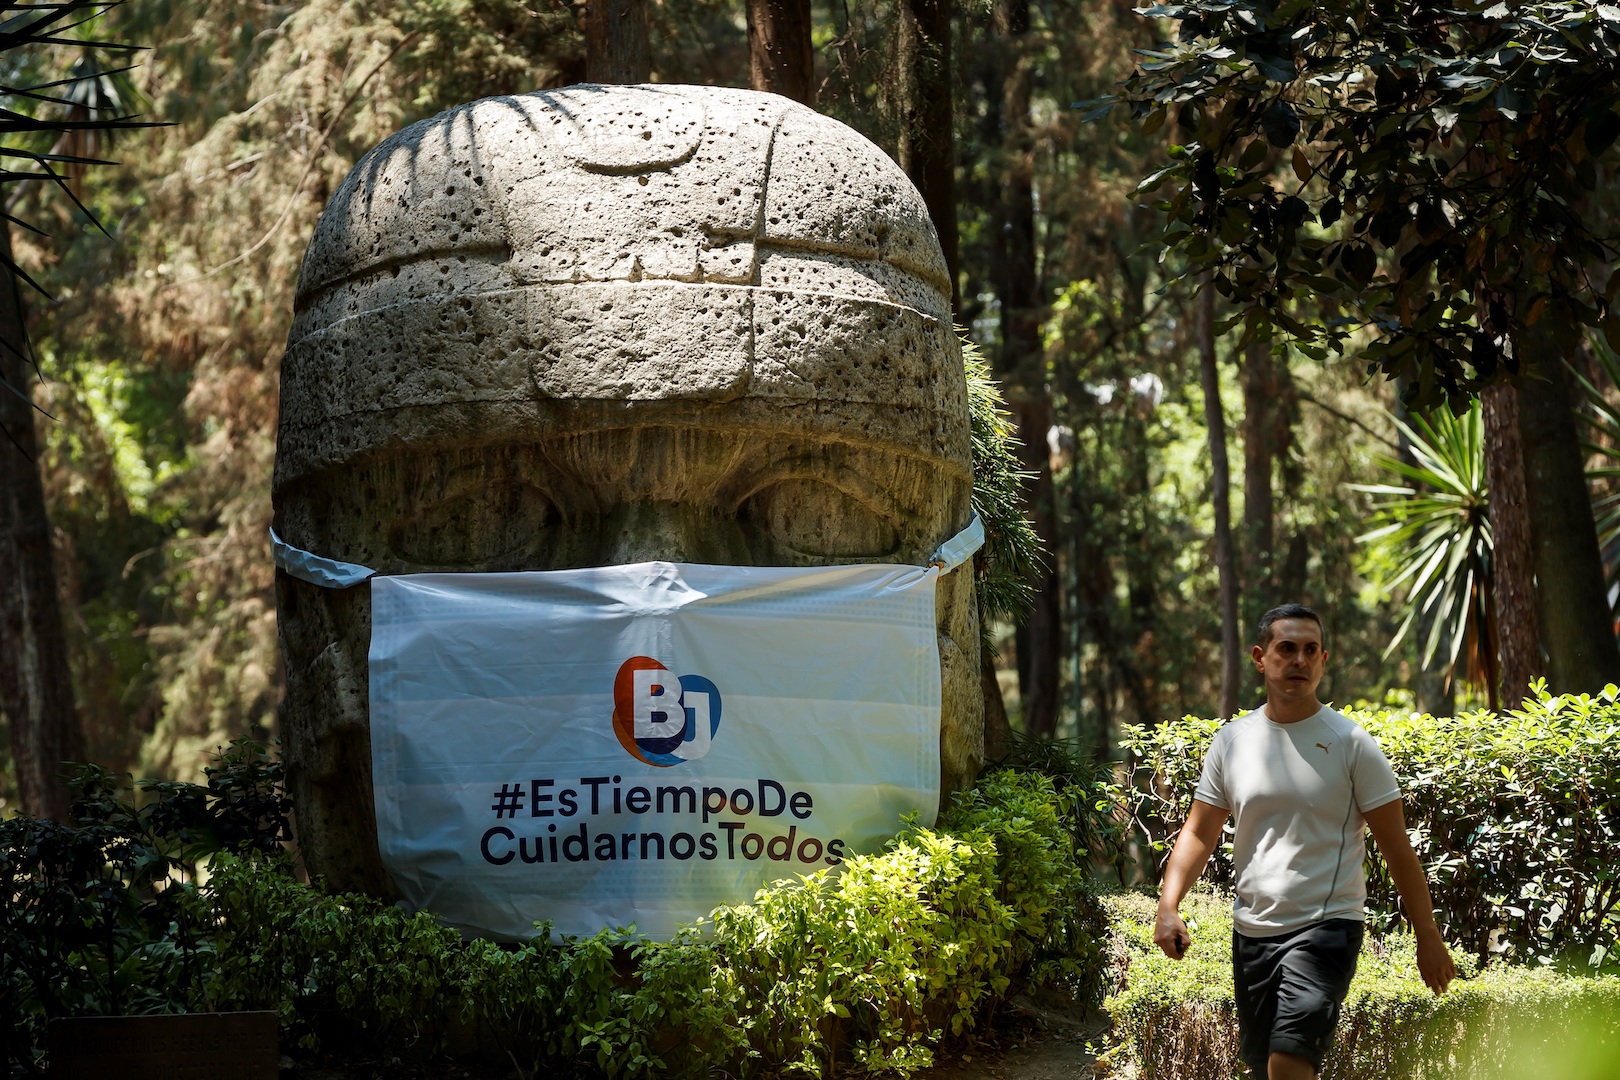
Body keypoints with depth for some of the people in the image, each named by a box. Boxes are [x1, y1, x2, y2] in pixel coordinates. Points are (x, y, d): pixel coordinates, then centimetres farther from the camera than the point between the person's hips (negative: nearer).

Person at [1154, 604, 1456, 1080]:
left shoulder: (1351, 744, -4)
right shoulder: (1232, 741, 6)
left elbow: (1397, 847, -1)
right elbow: (1199, 832, 10)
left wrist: (1428, 938, -3)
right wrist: (1168, 907, -5)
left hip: (1326, 927, -5)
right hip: (1251, 929, 5)